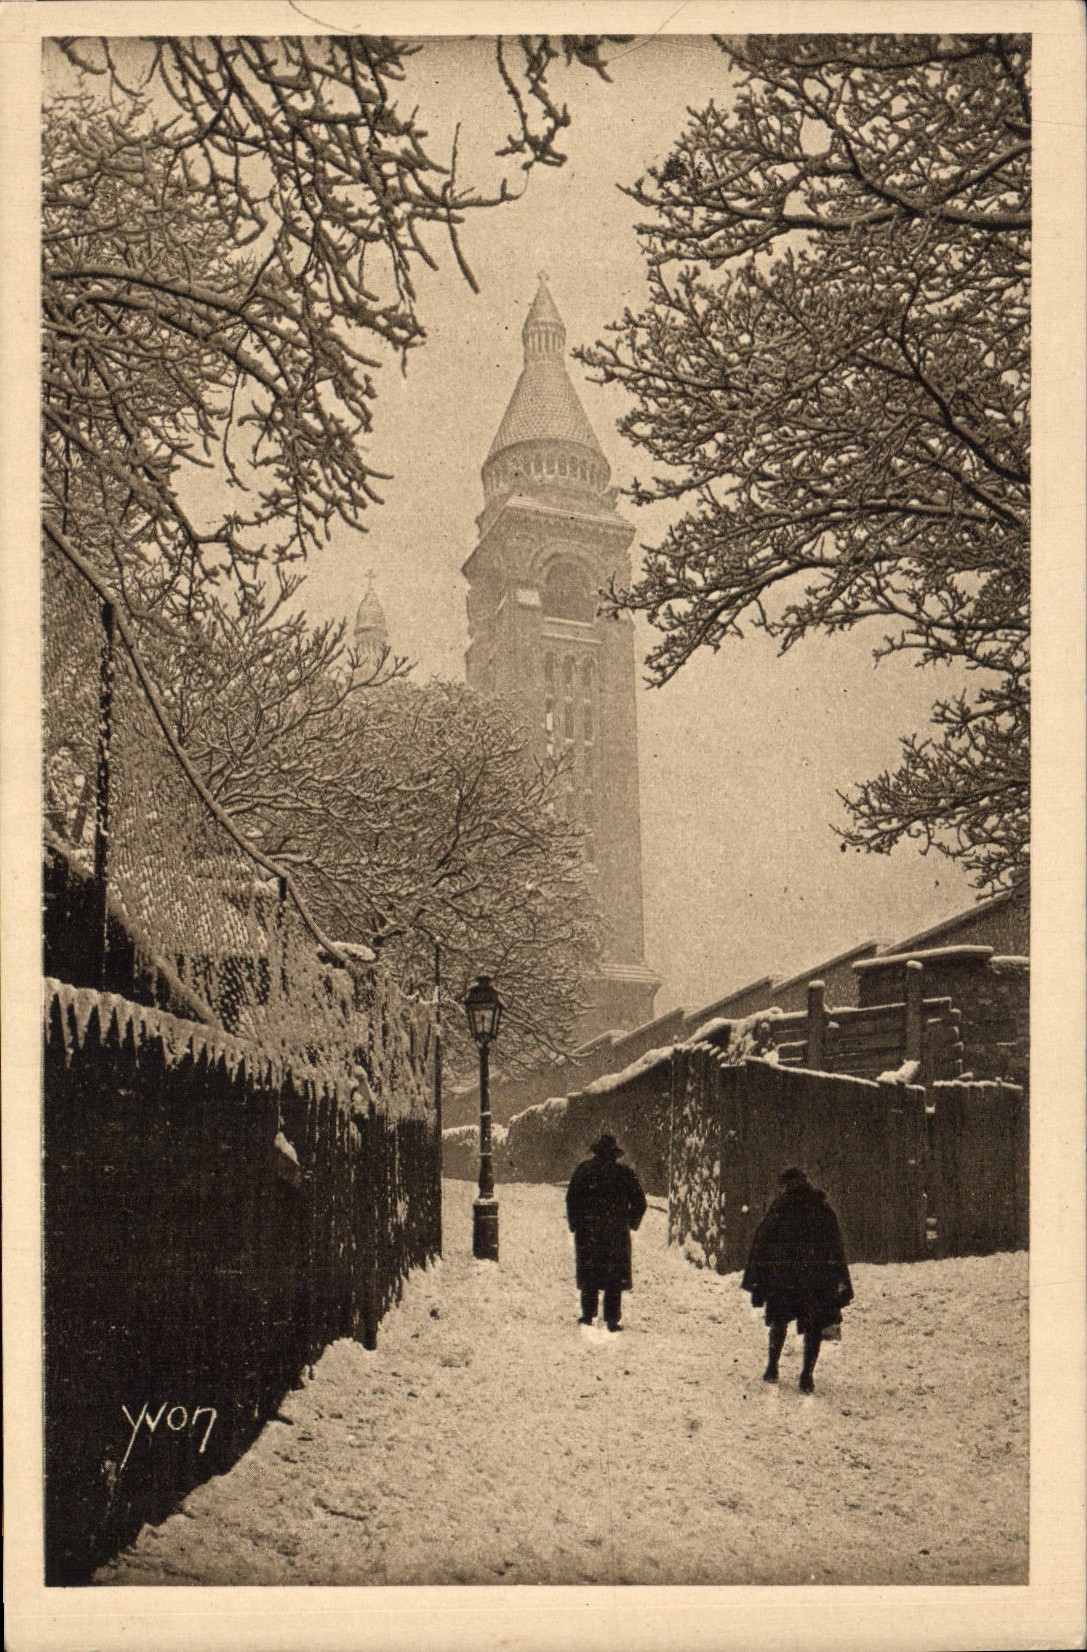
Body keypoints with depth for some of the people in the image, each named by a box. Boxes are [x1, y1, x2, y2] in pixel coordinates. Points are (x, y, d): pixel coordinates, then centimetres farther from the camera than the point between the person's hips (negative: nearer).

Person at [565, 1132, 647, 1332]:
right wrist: (630, 1223, 15)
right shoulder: (624, 1173, -1)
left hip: (587, 1232, 0)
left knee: (589, 1276, 11)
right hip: (617, 1233, 0)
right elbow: (639, 1203, 2)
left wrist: (574, 1223, 6)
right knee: (615, 1278, 5)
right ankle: (612, 1320, 3)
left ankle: (588, 1316, 11)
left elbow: (571, 1199, -4)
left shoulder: (584, 1169, -2)